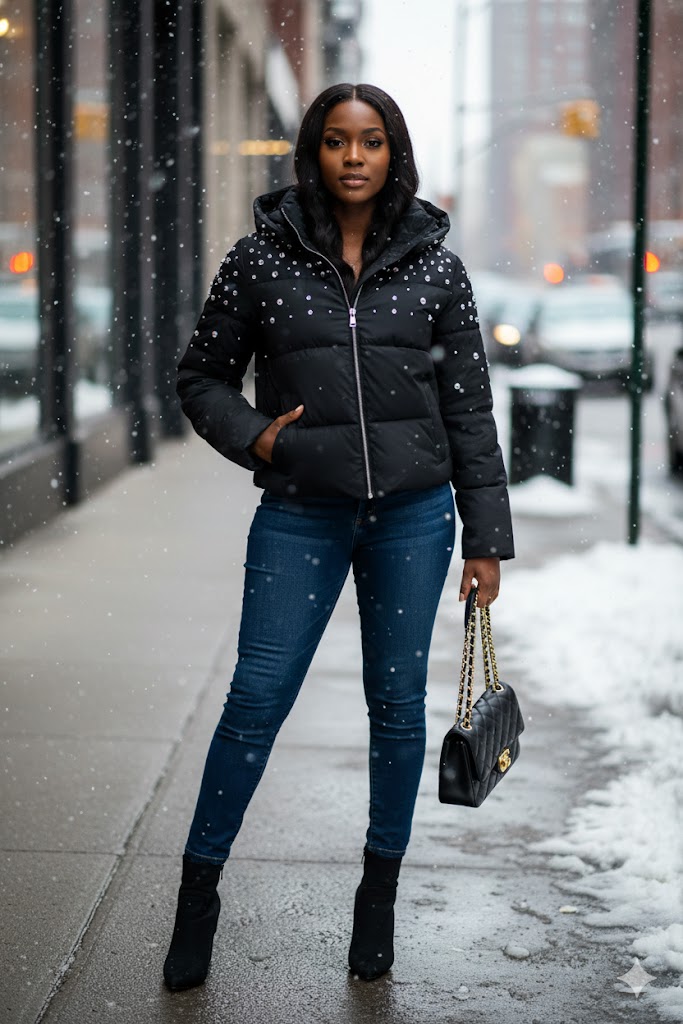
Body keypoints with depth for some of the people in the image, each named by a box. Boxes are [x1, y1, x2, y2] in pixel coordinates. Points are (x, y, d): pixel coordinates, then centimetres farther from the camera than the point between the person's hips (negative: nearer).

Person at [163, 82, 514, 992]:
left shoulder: (435, 266, 2)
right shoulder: (262, 258, 0)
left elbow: (469, 409, 4)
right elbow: (203, 376, 9)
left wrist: (486, 538, 2)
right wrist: (251, 437, -10)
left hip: (412, 513, 1)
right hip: (301, 514, -1)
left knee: (397, 703, 9)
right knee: (256, 700, -2)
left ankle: (380, 894, 25)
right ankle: (198, 895, 14)